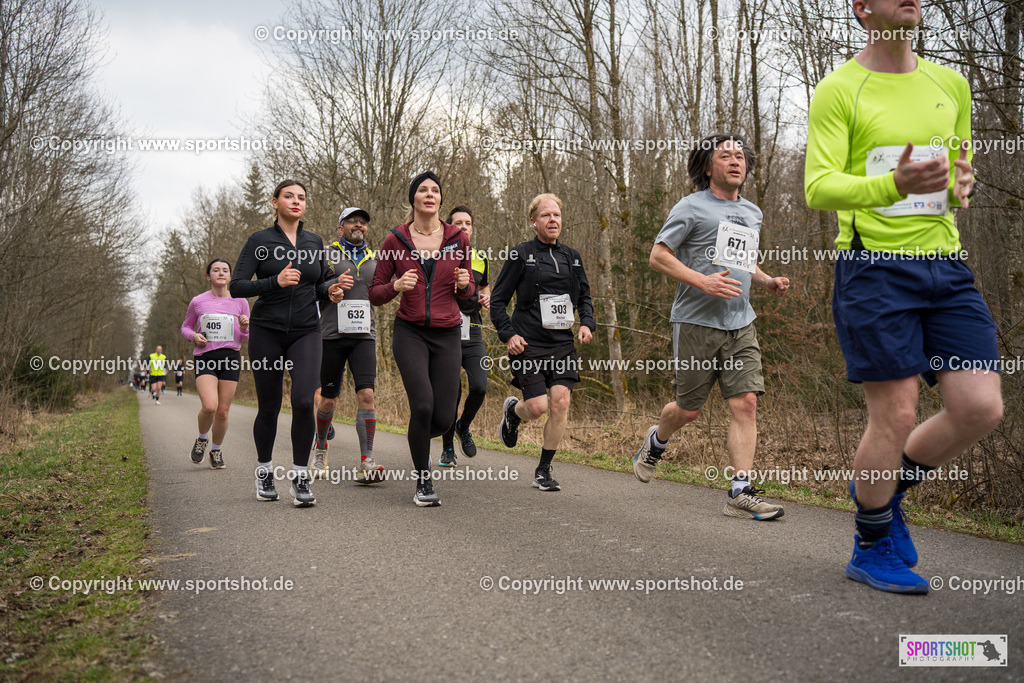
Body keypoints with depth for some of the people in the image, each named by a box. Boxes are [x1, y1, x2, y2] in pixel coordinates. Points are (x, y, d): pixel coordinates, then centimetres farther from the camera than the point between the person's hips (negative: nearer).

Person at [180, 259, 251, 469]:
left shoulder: (240, 302, 8)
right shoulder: (198, 302, 6)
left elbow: (247, 337, 14)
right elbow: (185, 327, 19)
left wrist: (245, 327, -9)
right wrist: (193, 336, -4)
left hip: (230, 357, 2)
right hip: (205, 357, -1)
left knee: (223, 411, 1)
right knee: (209, 407, -20)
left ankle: (216, 450, 25)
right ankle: (202, 438, 11)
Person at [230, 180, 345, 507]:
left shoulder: (315, 243, 10)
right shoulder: (259, 241, -1)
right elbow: (236, 286, -8)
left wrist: (330, 292, -2)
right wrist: (276, 282, -21)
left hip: (305, 332, 2)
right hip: (267, 332, -2)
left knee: (304, 400, -16)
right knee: (268, 407, 6)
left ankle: (300, 479, -7)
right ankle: (264, 471, 28)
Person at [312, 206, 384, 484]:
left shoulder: (373, 260, 16)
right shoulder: (326, 255, 4)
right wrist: (334, 284, -16)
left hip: (364, 336, 2)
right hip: (332, 335, -2)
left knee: (366, 394, -13)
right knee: (328, 399, 6)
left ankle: (366, 463, -14)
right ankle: (320, 445, 35)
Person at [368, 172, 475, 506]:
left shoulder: (458, 238, 5)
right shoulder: (395, 241, 1)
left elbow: (467, 291, 15)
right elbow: (375, 294, 4)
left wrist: (464, 283, -8)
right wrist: (397, 286, -16)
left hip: (447, 334, 2)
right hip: (410, 332, -2)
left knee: (444, 418, -4)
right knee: (423, 405, -19)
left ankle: (419, 441, 35)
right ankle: (423, 482, 3)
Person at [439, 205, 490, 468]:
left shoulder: (480, 258, 13)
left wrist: (486, 298, 7)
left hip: (473, 334, 3)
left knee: (479, 387, -12)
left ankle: (463, 428, 19)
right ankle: (447, 448, 17)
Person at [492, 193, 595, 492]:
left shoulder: (572, 256, 12)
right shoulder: (521, 255, -1)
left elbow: (585, 296, 22)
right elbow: (497, 300, 1)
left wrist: (587, 323, 4)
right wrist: (508, 334, -11)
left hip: (562, 344, 4)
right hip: (528, 343, -4)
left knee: (561, 403, -9)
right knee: (537, 407, -10)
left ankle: (544, 470, 5)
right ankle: (512, 411, 29)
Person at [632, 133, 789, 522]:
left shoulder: (752, 214, 18)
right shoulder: (692, 207, -3)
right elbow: (658, 256, -7)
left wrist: (768, 282, 10)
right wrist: (703, 281, -19)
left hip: (740, 325, 5)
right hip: (696, 322, -5)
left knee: (746, 403, -8)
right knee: (689, 409, 5)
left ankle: (741, 493, -5)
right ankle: (656, 442, 37)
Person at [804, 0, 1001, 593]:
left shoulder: (951, 85, 16)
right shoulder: (839, 90, -2)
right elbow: (818, 188, -12)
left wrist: (962, 183, 2)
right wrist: (894, 184, -30)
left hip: (945, 265, 6)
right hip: (874, 267, -6)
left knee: (982, 409, -3)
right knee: (896, 415, -5)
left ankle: (885, 488, 23)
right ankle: (871, 549, 16)